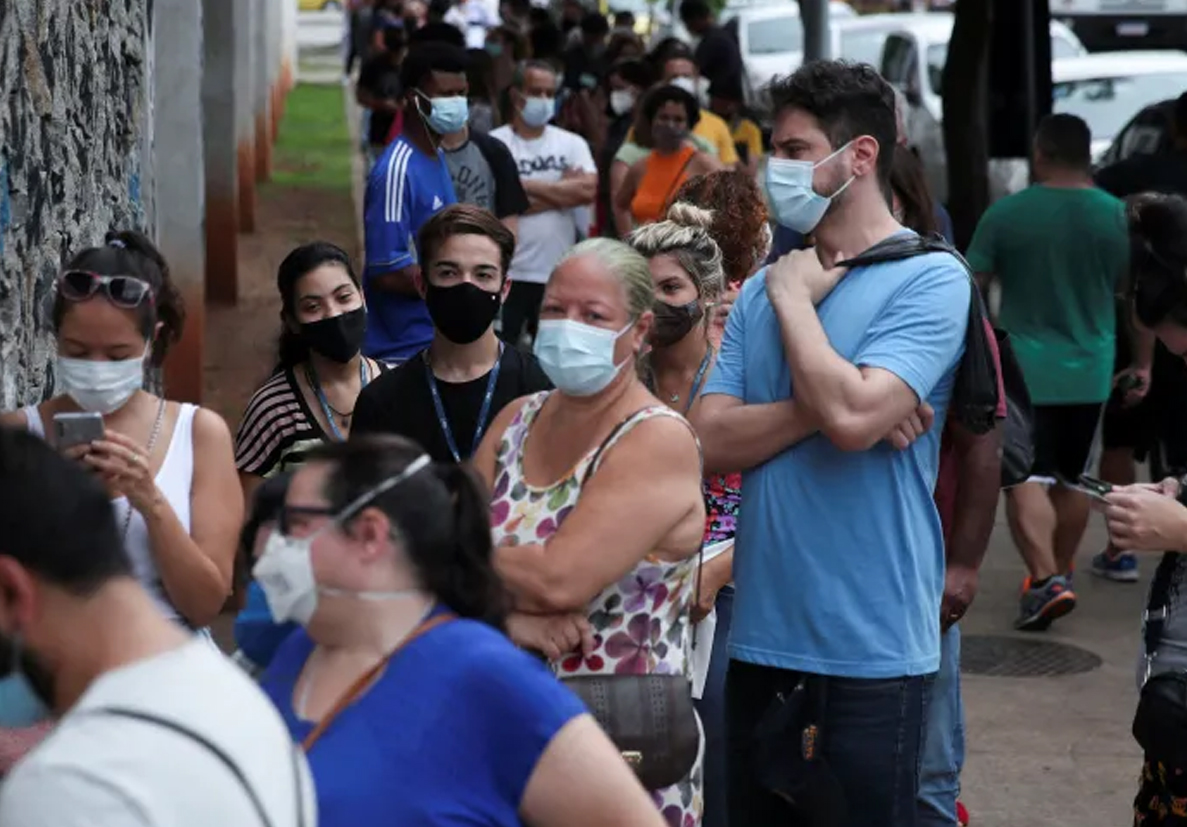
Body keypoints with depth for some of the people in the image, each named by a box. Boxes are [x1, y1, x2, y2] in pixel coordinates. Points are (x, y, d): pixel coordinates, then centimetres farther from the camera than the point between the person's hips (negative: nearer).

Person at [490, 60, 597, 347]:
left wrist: (528, 186, -8)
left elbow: (588, 190, -8)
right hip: (508, 273, -3)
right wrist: (563, 190, -8)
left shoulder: (572, 144, 8)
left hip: (560, 275, 4)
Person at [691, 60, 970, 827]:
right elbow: (713, 441, 1)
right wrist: (825, 406, -15)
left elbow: (851, 416, -24)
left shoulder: (930, 279, -10)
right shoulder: (764, 287, 10)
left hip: (870, 648, -6)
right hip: (761, 635, 6)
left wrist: (794, 297, -10)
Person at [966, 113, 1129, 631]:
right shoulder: (1119, 217, -1)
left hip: (1024, 371, -3)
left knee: (1026, 478, -3)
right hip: (1090, 374, 3)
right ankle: (1059, 573, 27)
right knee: (1071, 481, 17)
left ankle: (1046, 578, -19)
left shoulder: (1006, 214, -8)